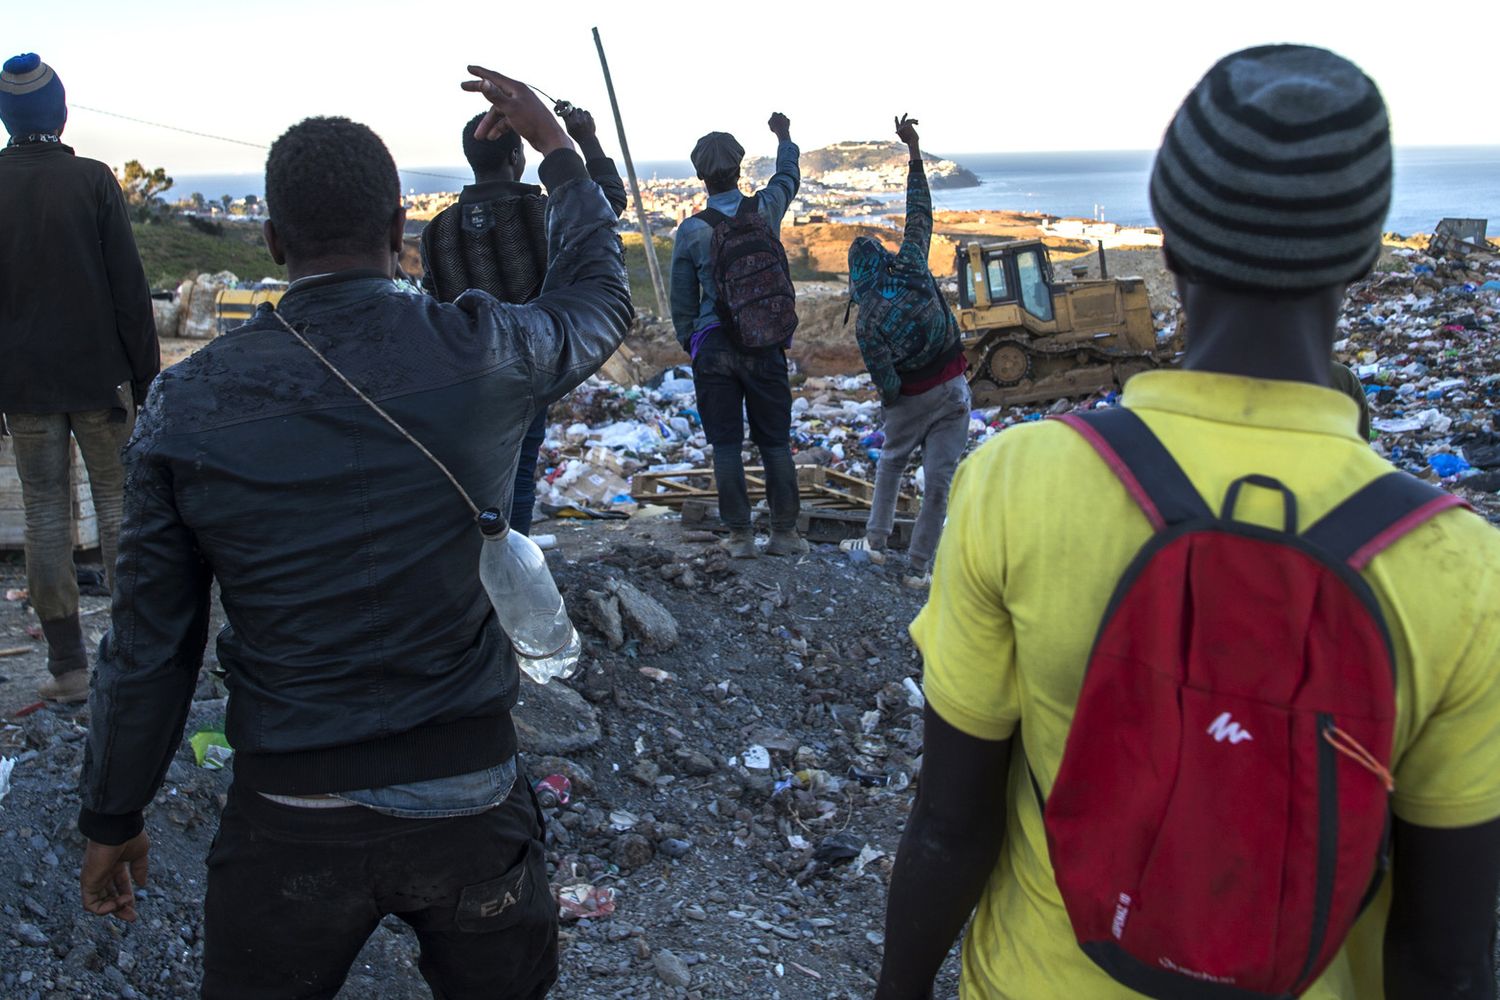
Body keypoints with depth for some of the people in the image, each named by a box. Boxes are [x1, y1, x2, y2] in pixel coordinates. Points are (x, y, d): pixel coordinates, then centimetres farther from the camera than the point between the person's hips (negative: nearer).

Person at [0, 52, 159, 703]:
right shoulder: (92, 180, -7)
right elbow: (130, 289, -9)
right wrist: (146, 376, -3)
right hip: (98, 375, -2)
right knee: (118, 502, 7)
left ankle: (68, 667, 10)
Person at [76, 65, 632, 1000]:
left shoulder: (189, 403, -8)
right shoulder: (481, 354, -11)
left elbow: (150, 644, -3)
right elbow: (602, 299, 13)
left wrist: (112, 819, 12)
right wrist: (559, 149, 25)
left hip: (287, 819, 0)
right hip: (468, 798, 0)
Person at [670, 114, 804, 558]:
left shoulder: (692, 230, -6)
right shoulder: (765, 210, 0)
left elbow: (682, 299, 1)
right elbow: (788, 178, 24)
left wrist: (689, 343, 16)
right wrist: (784, 138, 42)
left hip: (713, 345, -1)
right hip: (766, 342, 2)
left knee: (726, 445, 5)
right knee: (775, 441, 8)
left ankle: (740, 535, 6)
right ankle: (784, 533, 11)